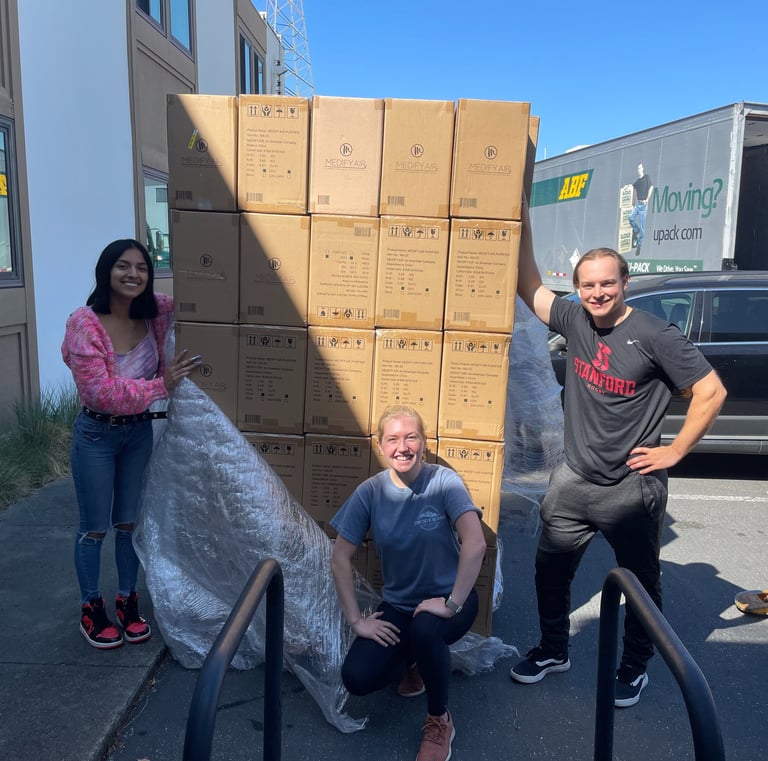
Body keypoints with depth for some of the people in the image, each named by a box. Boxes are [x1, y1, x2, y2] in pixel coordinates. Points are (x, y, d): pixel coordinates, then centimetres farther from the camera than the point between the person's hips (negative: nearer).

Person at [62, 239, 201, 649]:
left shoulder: (156, 312, -8)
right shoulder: (84, 323, -21)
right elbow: (101, 392, -25)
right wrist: (161, 384, -28)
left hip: (140, 431, 4)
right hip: (96, 434, -4)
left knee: (130, 521, 15)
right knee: (95, 527, 10)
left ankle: (128, 600, 33)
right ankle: (91, 609, 30)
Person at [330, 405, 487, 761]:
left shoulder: (444, 481, -18)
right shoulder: (369, 492, -10)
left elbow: (475, 544, -27)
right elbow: (340, 558, -6)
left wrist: (453, 603, -25)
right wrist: (356, 619, -9)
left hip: (447, 598, -3)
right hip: (397, 603, 3)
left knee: (424, 630, -36)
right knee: (356, 678, -16)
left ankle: (440, 720, -5)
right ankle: (413, 661, 19)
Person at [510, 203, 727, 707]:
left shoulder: (654, 335, -14)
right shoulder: (574, 319, -1)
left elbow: (712, 392, -11)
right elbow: (528, 283, 2)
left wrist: (676, 451, -10)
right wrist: (522, 220, -6)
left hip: (632, 489, -4)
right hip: (573, 480, 5)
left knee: (641, 583, 15)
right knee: (550, 572, 15)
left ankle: (635, 667, 38)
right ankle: (553, 651, 38)